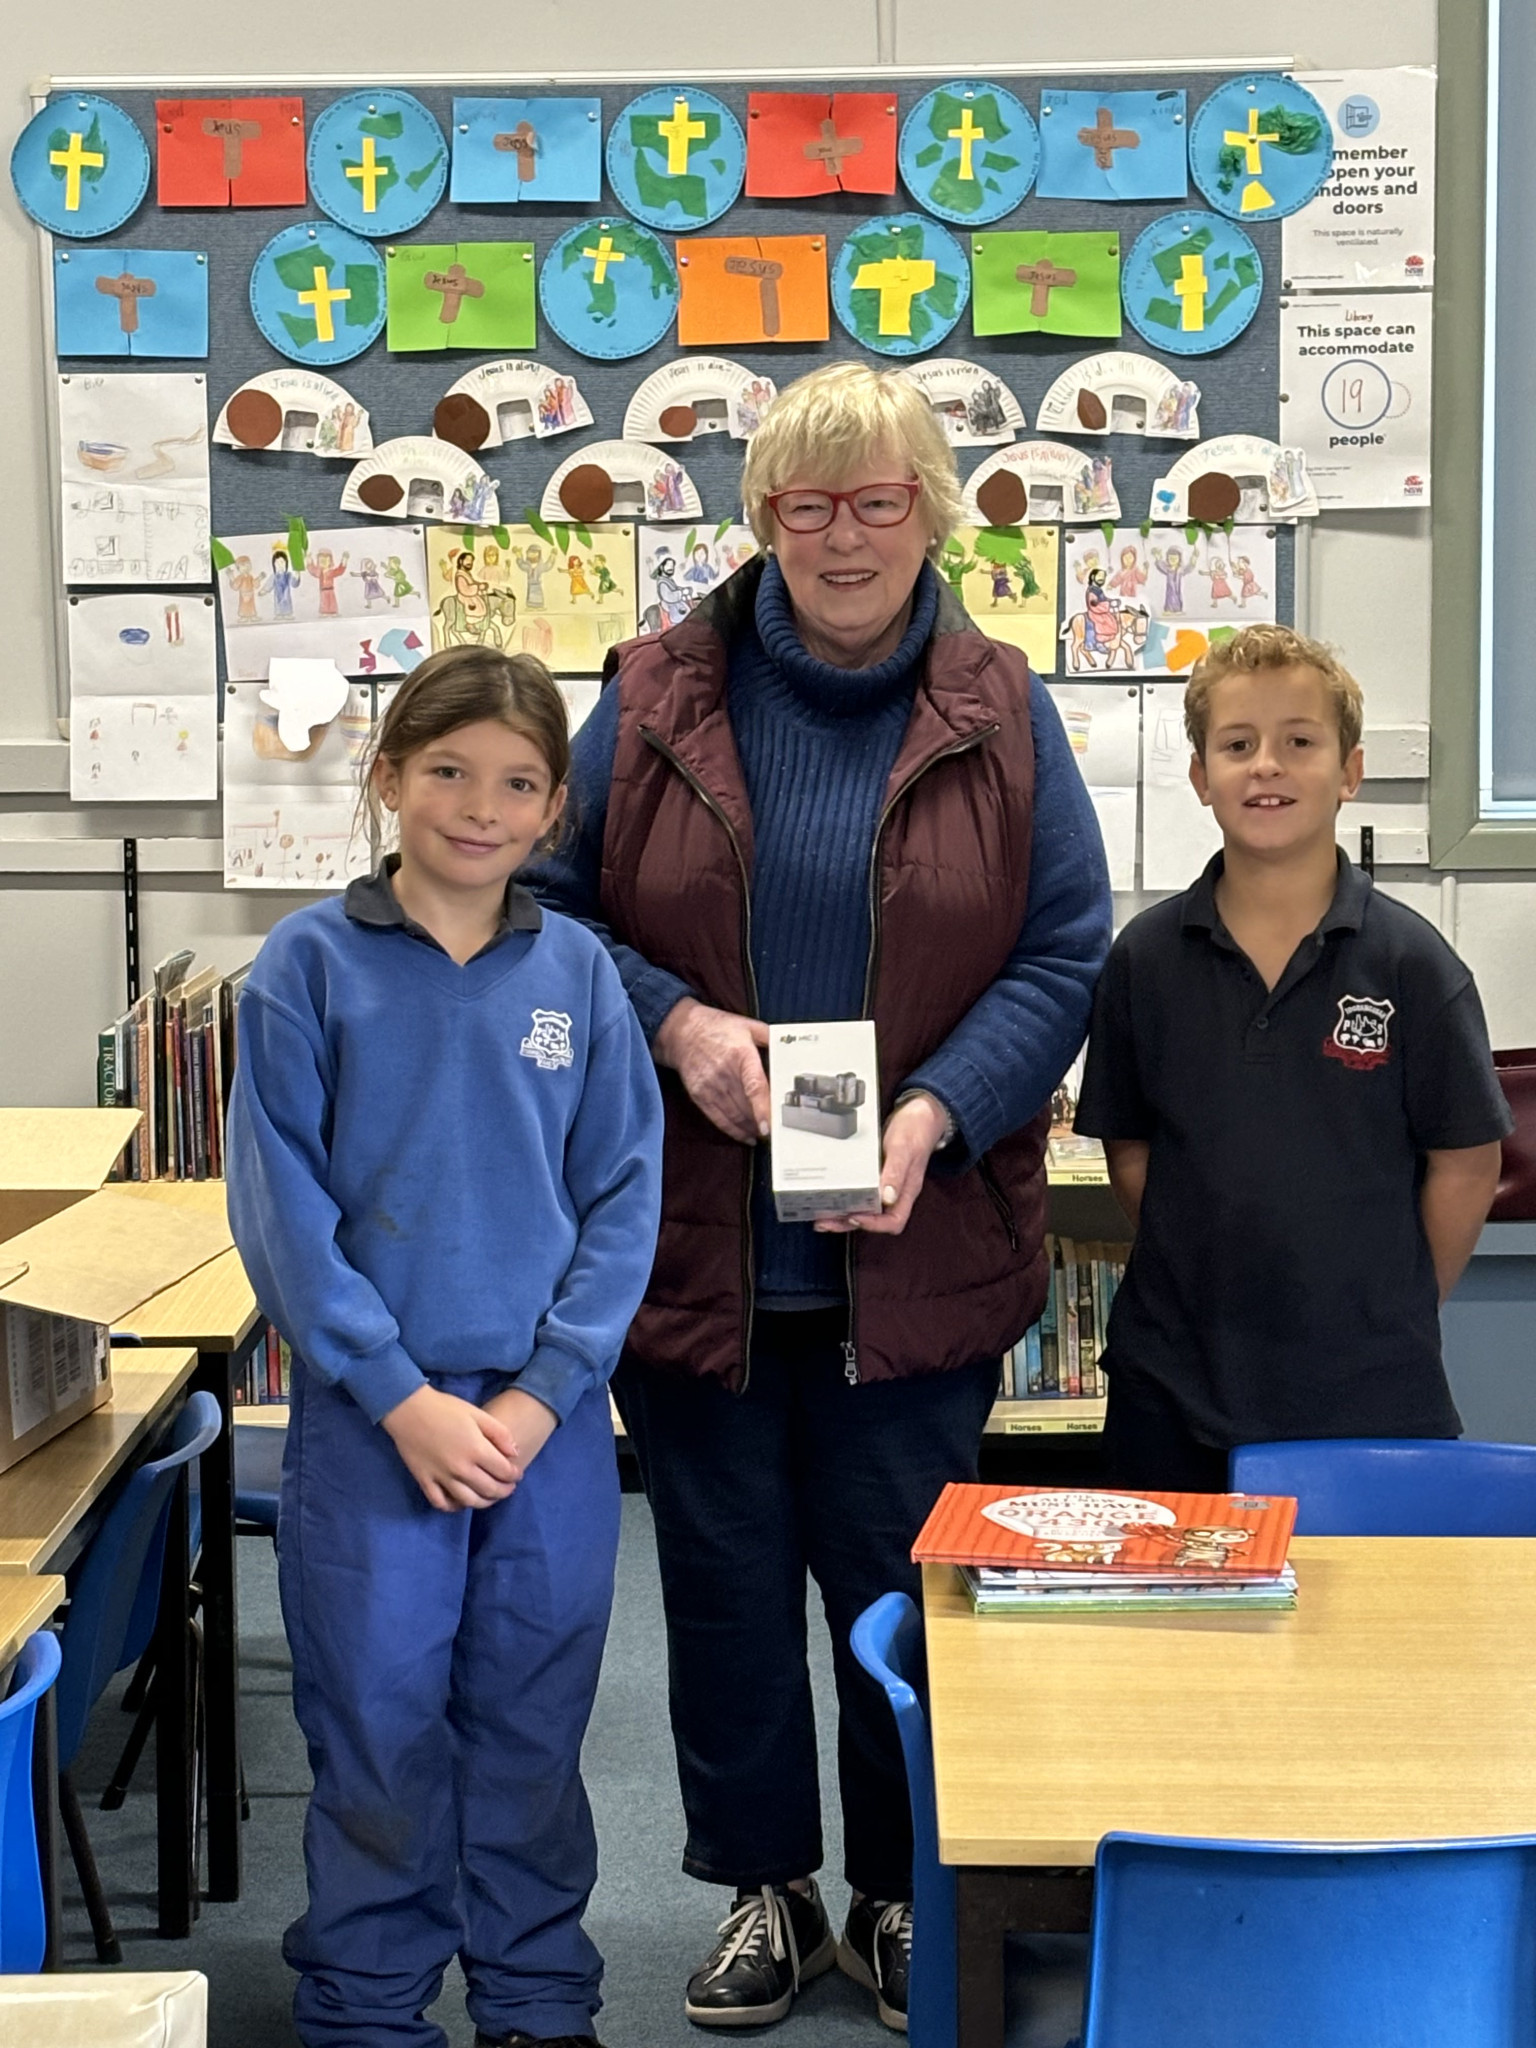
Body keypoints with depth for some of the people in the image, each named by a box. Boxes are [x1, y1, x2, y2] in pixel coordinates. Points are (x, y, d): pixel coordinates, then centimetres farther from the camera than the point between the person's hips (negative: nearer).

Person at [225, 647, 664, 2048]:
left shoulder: (579, 974, 2)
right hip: (367, 1412, -2)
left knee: (533, 1722, 12)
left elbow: (624, 1199, 1)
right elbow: (280, 1206, -7)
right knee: (378, 1720, 6)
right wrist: (404, 1399, -13)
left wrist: (542, 1395, -9)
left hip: (549, 1415, 2)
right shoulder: (309, 966, -4)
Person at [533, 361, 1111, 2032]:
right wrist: (675, 1024, -14)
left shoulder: (1001, 715, 1)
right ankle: (764, 1890, 31)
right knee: (726, 1578, 12)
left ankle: (903, 1902, 29)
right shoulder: (656, 699, 1)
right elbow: (553, 908, 3)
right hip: (695, 1244, 1)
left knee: (900, 1581, 9)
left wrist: (939, 1112, -15)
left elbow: (1064, 953, 0)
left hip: (913, 1252, -1)